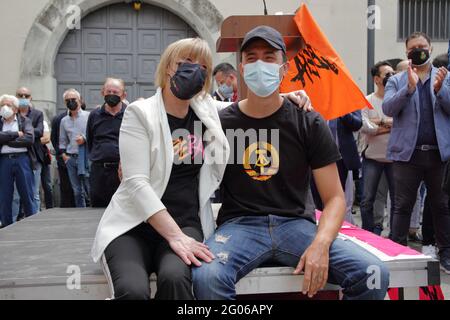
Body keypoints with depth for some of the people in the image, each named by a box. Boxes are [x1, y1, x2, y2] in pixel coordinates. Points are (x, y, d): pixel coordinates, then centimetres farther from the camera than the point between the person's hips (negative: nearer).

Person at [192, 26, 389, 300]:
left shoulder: (310, 123, 4)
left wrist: (321, 243, -17)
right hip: (240, 224, -1)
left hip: (294, 223, 2)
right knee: (206, 277, -34)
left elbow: (335, 198, 2)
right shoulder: (221, 123, 4)